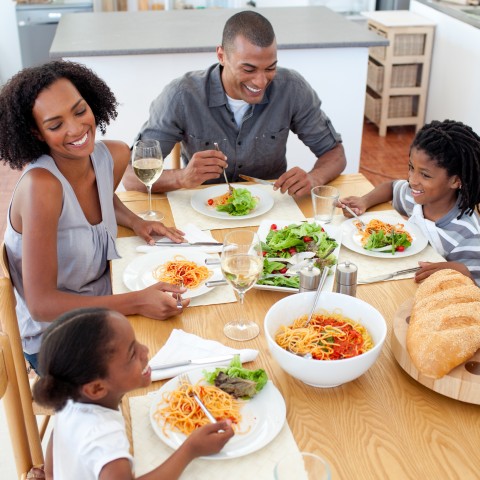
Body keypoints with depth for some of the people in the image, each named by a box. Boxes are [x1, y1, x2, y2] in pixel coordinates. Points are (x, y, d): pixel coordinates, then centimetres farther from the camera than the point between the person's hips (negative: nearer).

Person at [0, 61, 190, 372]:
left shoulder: (115, 156, -7)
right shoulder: (40, 185, -28)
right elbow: (41, 304, -27)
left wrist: (135, 222, -1)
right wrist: (138, 302, -33)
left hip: (105, 308, 7)